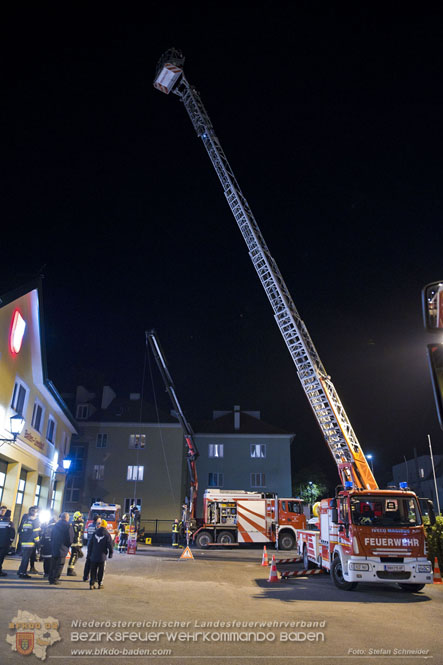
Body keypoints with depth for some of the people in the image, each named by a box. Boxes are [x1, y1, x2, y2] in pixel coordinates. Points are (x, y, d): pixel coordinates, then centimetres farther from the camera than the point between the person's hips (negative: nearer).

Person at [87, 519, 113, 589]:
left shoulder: (95, 533, 4)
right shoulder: (107, 534, -7)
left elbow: (90, 544, 8)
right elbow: (110, 545, -6)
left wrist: (89, 553, 16)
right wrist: (110, 554, 4)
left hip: (94, 556, 3)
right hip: (102, 556, -3)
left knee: (93, 570, 10)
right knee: (101, 571, 6)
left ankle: (92, 584, 8)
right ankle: (100, 584, 9)